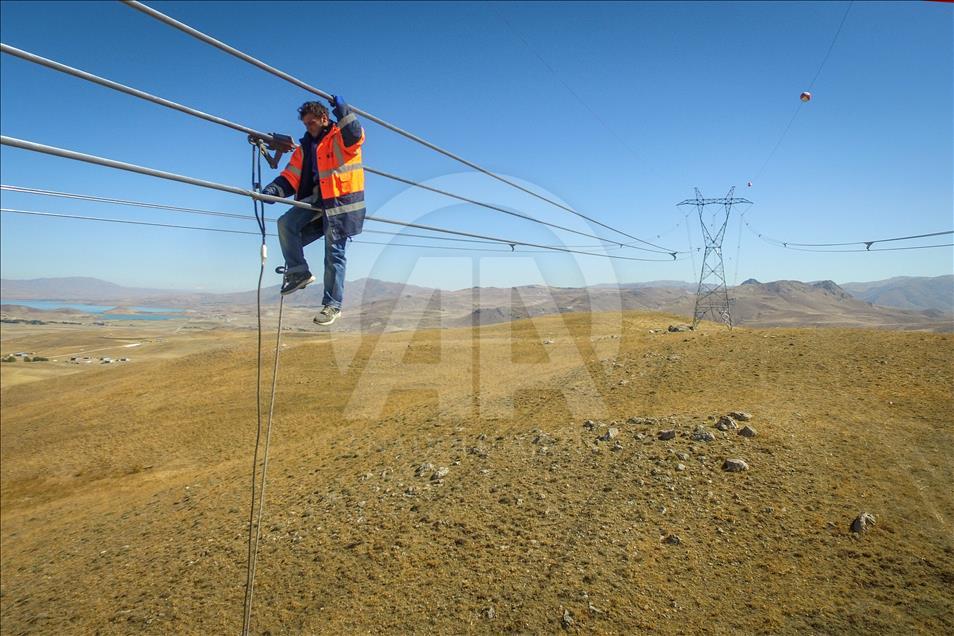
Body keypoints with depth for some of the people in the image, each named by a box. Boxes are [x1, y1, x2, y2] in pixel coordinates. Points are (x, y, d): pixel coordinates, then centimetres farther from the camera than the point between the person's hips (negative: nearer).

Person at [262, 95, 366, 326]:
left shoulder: (340, 137, 0)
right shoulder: (305, 147, 18)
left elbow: (356, 134, -25)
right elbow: (291, 176, 13)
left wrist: (342, 109, -22)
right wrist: (274, 190, -3)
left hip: (341, 201, -6)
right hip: (317, 199, 6)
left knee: (334, 253, -4)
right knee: (286, 223, -15)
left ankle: (333, 304, 4)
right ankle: (298, 272, -3)